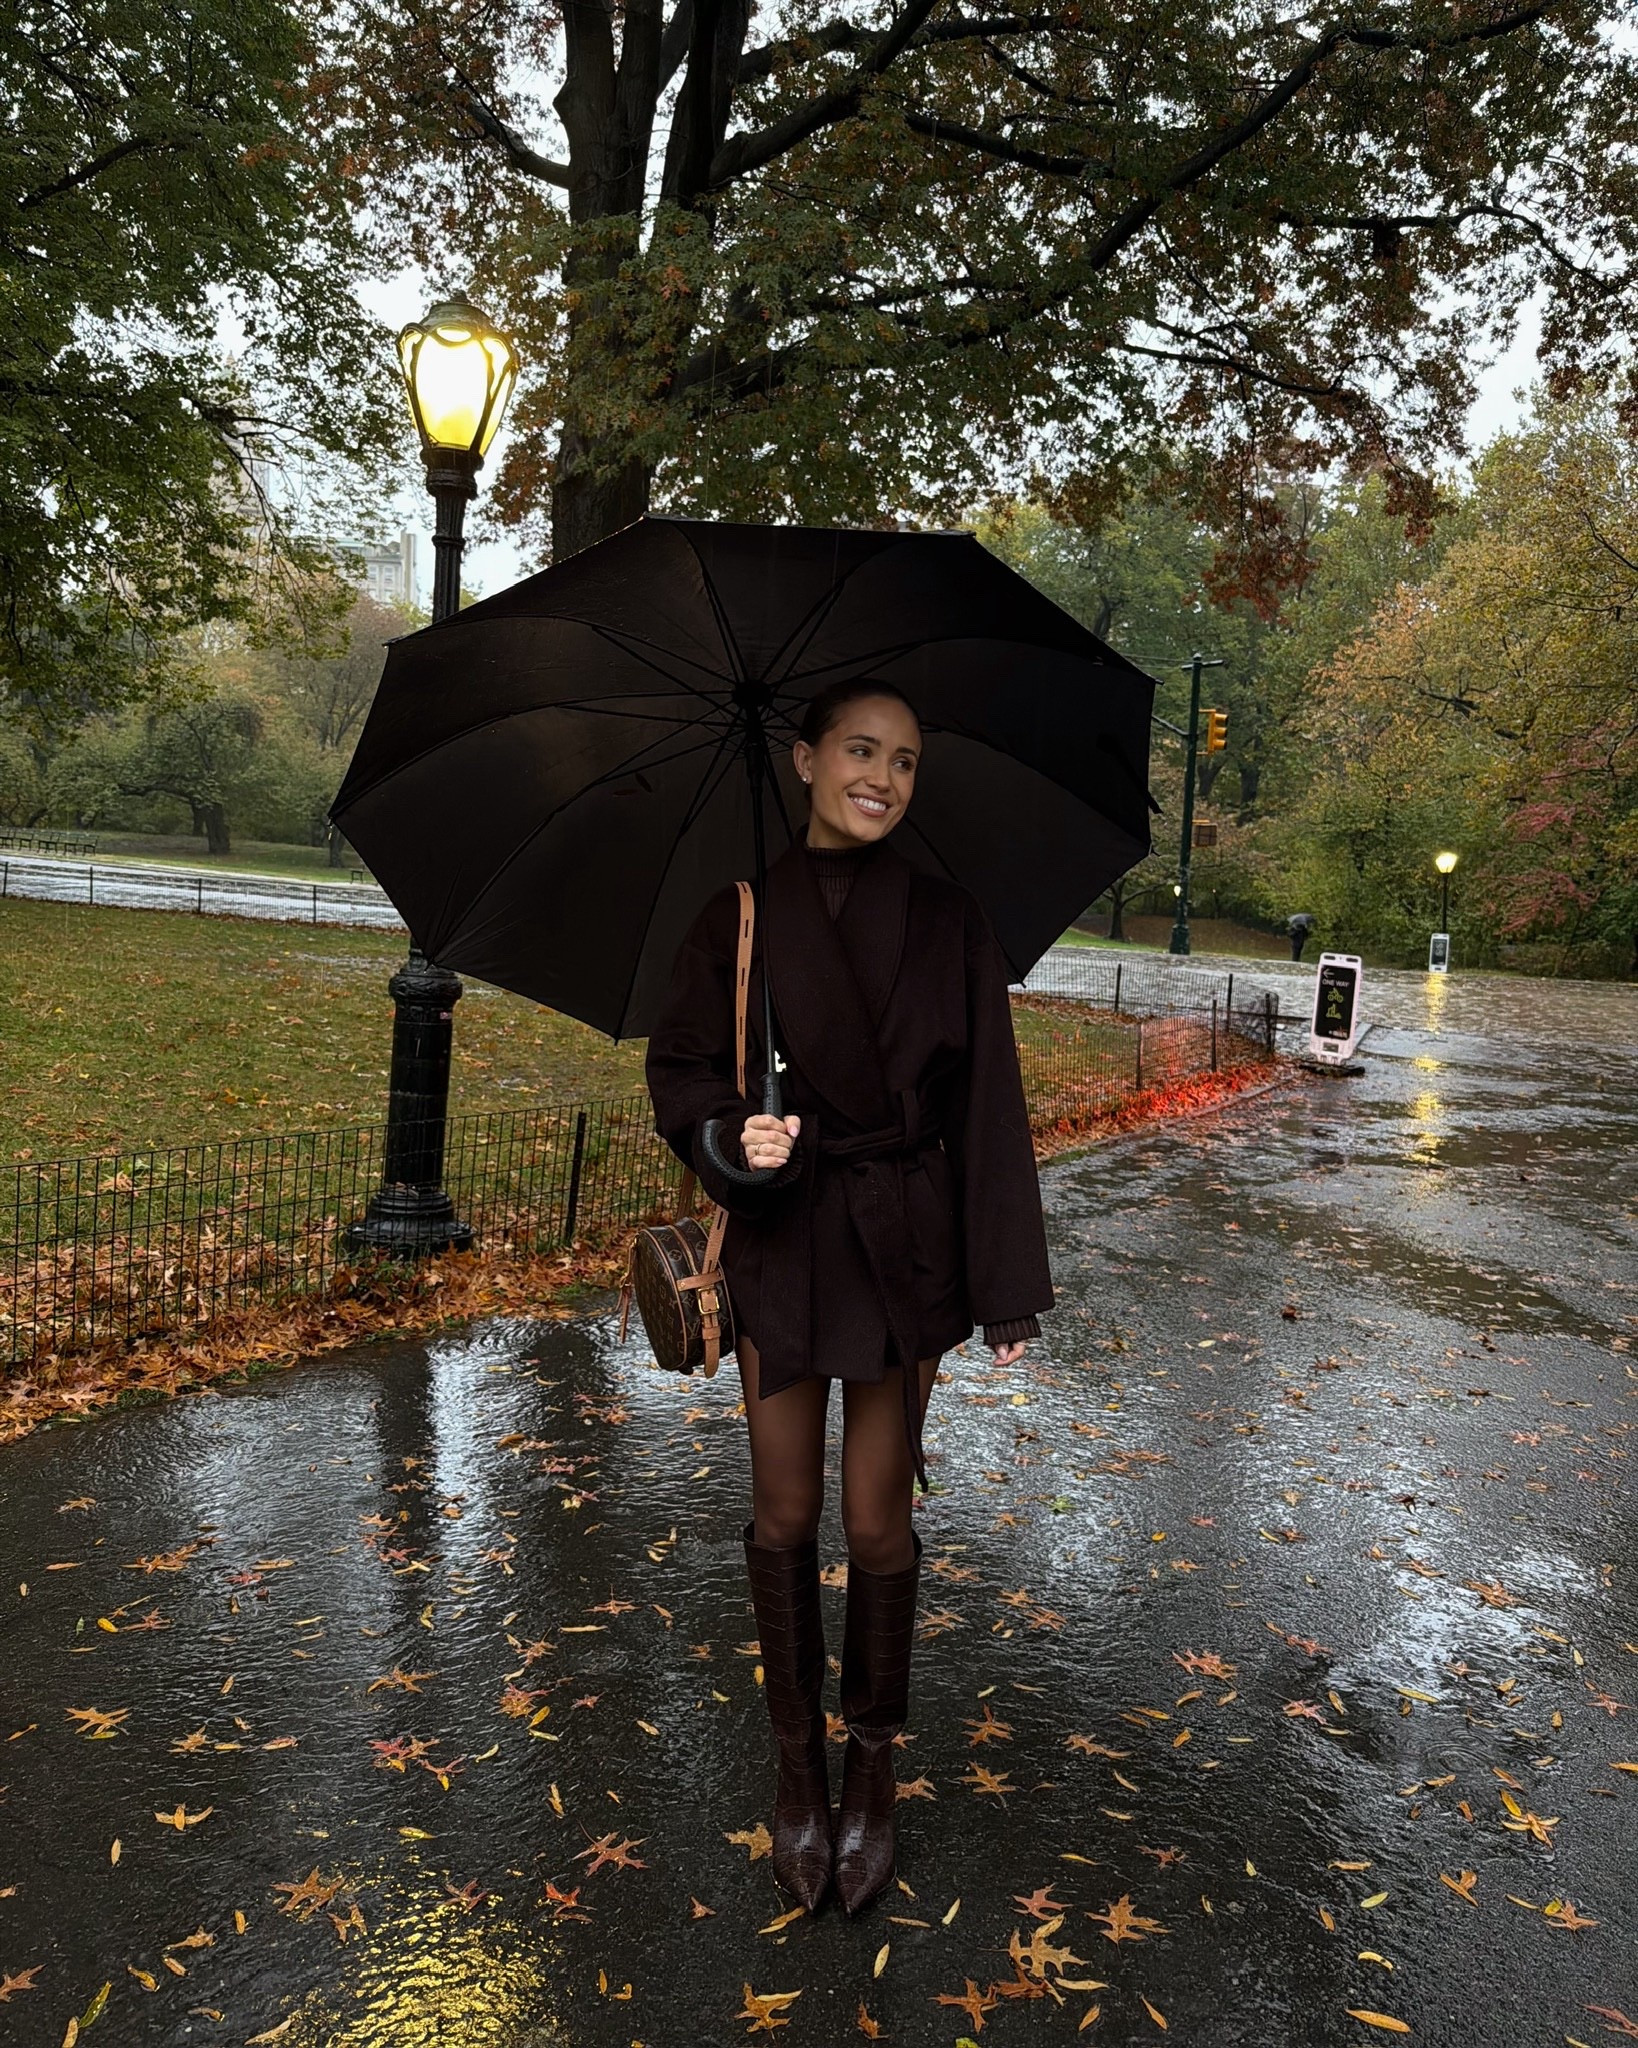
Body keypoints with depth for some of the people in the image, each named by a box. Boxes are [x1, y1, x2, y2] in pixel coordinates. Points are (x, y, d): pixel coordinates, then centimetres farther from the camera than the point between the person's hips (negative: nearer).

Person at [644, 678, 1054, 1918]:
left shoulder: (949, 923, -1)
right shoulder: (741, 916, -1)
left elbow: (989, 1106, -1)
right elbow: (682, 1066, 2)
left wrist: (1008, 1290, -3)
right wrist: (733, 1134, -21)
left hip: (904, 1243, 0)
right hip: (779, 1242, 1)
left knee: (878, 1517, 5)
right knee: (786, 1512, 9)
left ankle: (874, 1761, 28)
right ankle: (799, 1757, 28)